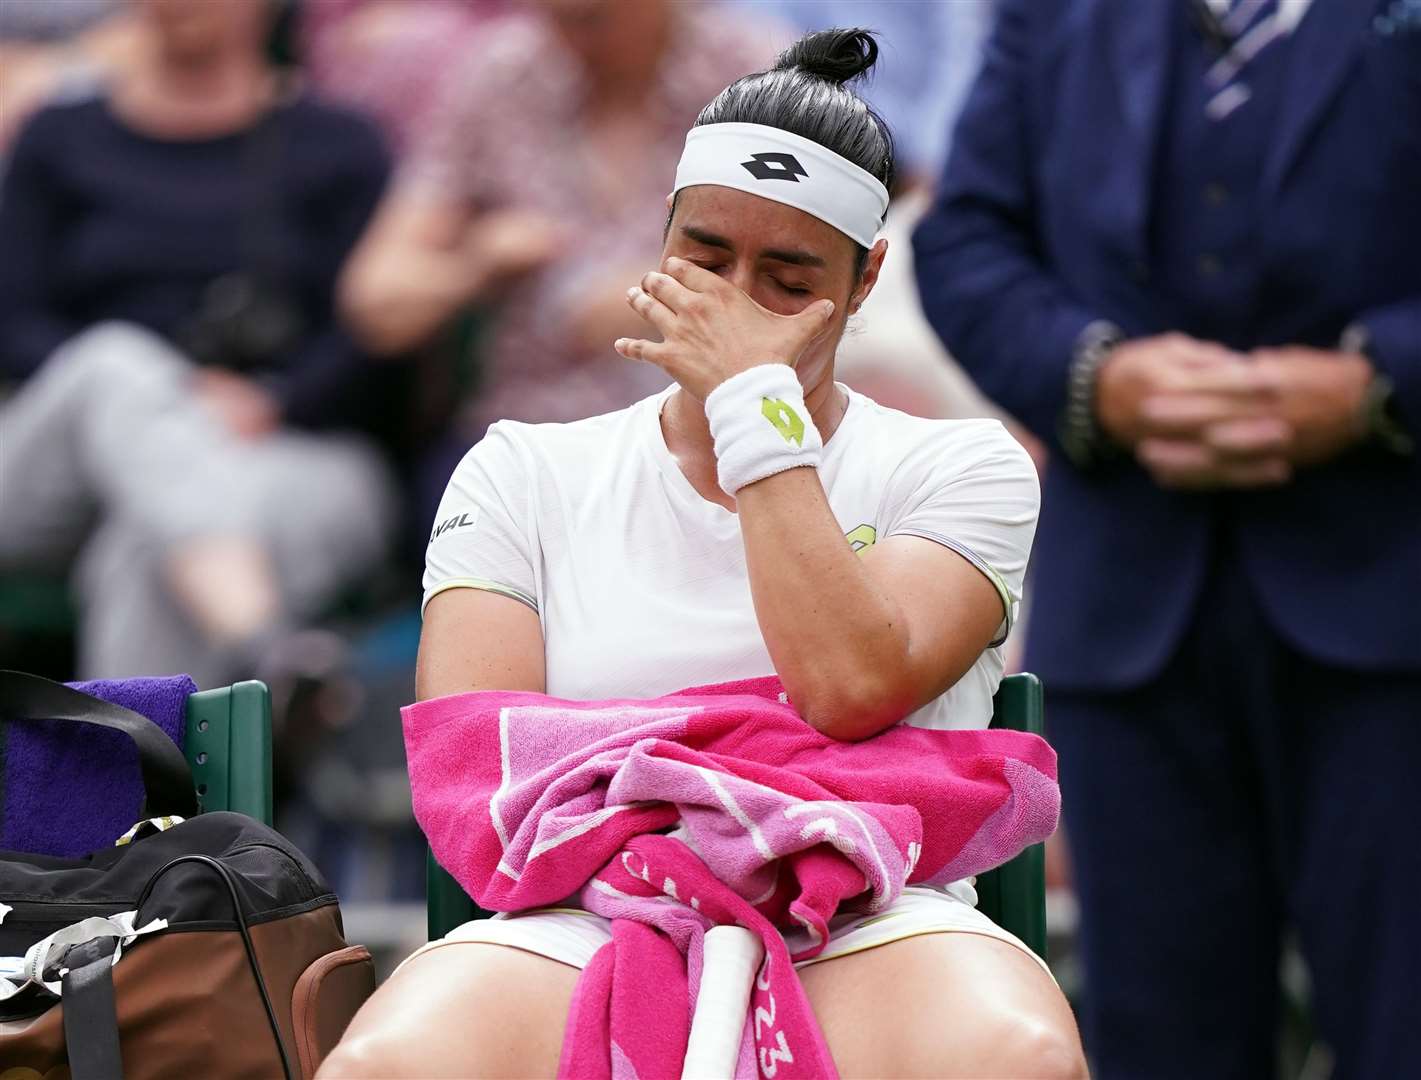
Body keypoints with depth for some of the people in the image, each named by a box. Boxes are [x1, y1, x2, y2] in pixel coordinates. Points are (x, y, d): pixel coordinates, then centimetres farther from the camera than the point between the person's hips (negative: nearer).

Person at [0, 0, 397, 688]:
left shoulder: (337, 148, 14)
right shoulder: (61, 141, 18)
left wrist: (268, 405, -18)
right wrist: (173, 397, -12)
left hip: (291, 454, -1)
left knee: (149, 556, -37)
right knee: (115, 368, -36)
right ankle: (255, 647, -62)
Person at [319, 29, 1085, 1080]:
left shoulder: (962, 468, 14)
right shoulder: (527, 473, 19)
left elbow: (852, 687, -7)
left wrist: (754, 396, -1)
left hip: (861, 929, 0)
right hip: (579, 931, 1)